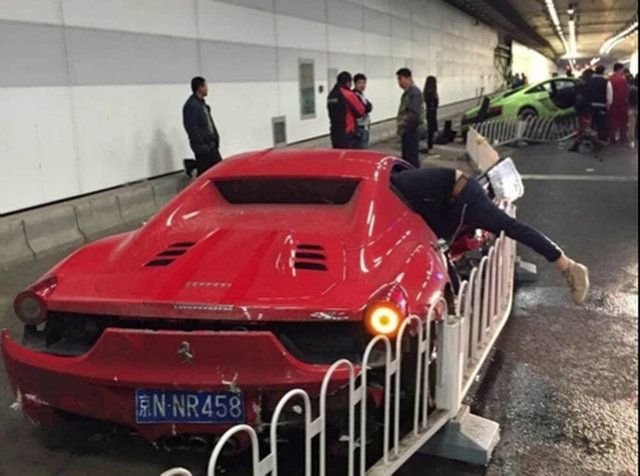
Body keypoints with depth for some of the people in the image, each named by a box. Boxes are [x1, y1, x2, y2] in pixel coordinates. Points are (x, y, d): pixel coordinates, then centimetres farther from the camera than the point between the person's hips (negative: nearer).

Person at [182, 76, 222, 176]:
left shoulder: (202, 103, 14)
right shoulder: (191, 105, -18)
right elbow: (192, 128, -22)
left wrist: (216, 138, 15)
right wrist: (202, 145, -21)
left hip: (211, 143, 9)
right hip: (203, 146, -9)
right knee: (204, 172, -1)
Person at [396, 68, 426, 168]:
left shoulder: (414, 92, -16)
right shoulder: (408, 92, 15)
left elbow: (414, 114, -24)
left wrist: (405, 128, -19)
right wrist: (401, 127, 14)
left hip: (412, 130, -10)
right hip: (408, 130, 10)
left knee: (411, 157, -9)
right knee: (407, 156, 15)